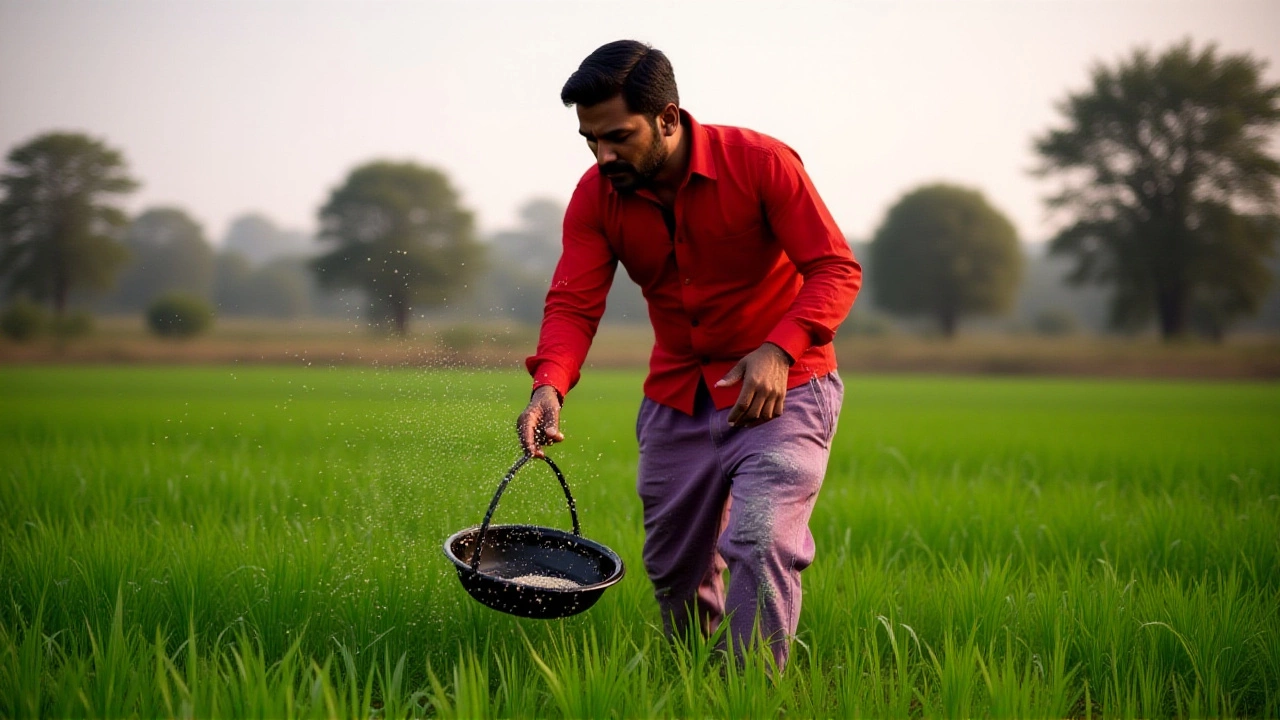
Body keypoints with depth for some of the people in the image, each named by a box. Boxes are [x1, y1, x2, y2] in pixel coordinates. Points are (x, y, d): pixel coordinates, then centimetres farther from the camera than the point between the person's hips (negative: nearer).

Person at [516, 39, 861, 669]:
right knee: (673, 569, 11)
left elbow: (836, 269, -18)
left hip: (781, 387, -5)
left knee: (758, 544, -23)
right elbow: (573, 304, -13)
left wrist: (778, 350, -34)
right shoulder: (596, 197, -7)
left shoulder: (761, 163, -19)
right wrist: (549, 386, -34)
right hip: (676, 397, 5)